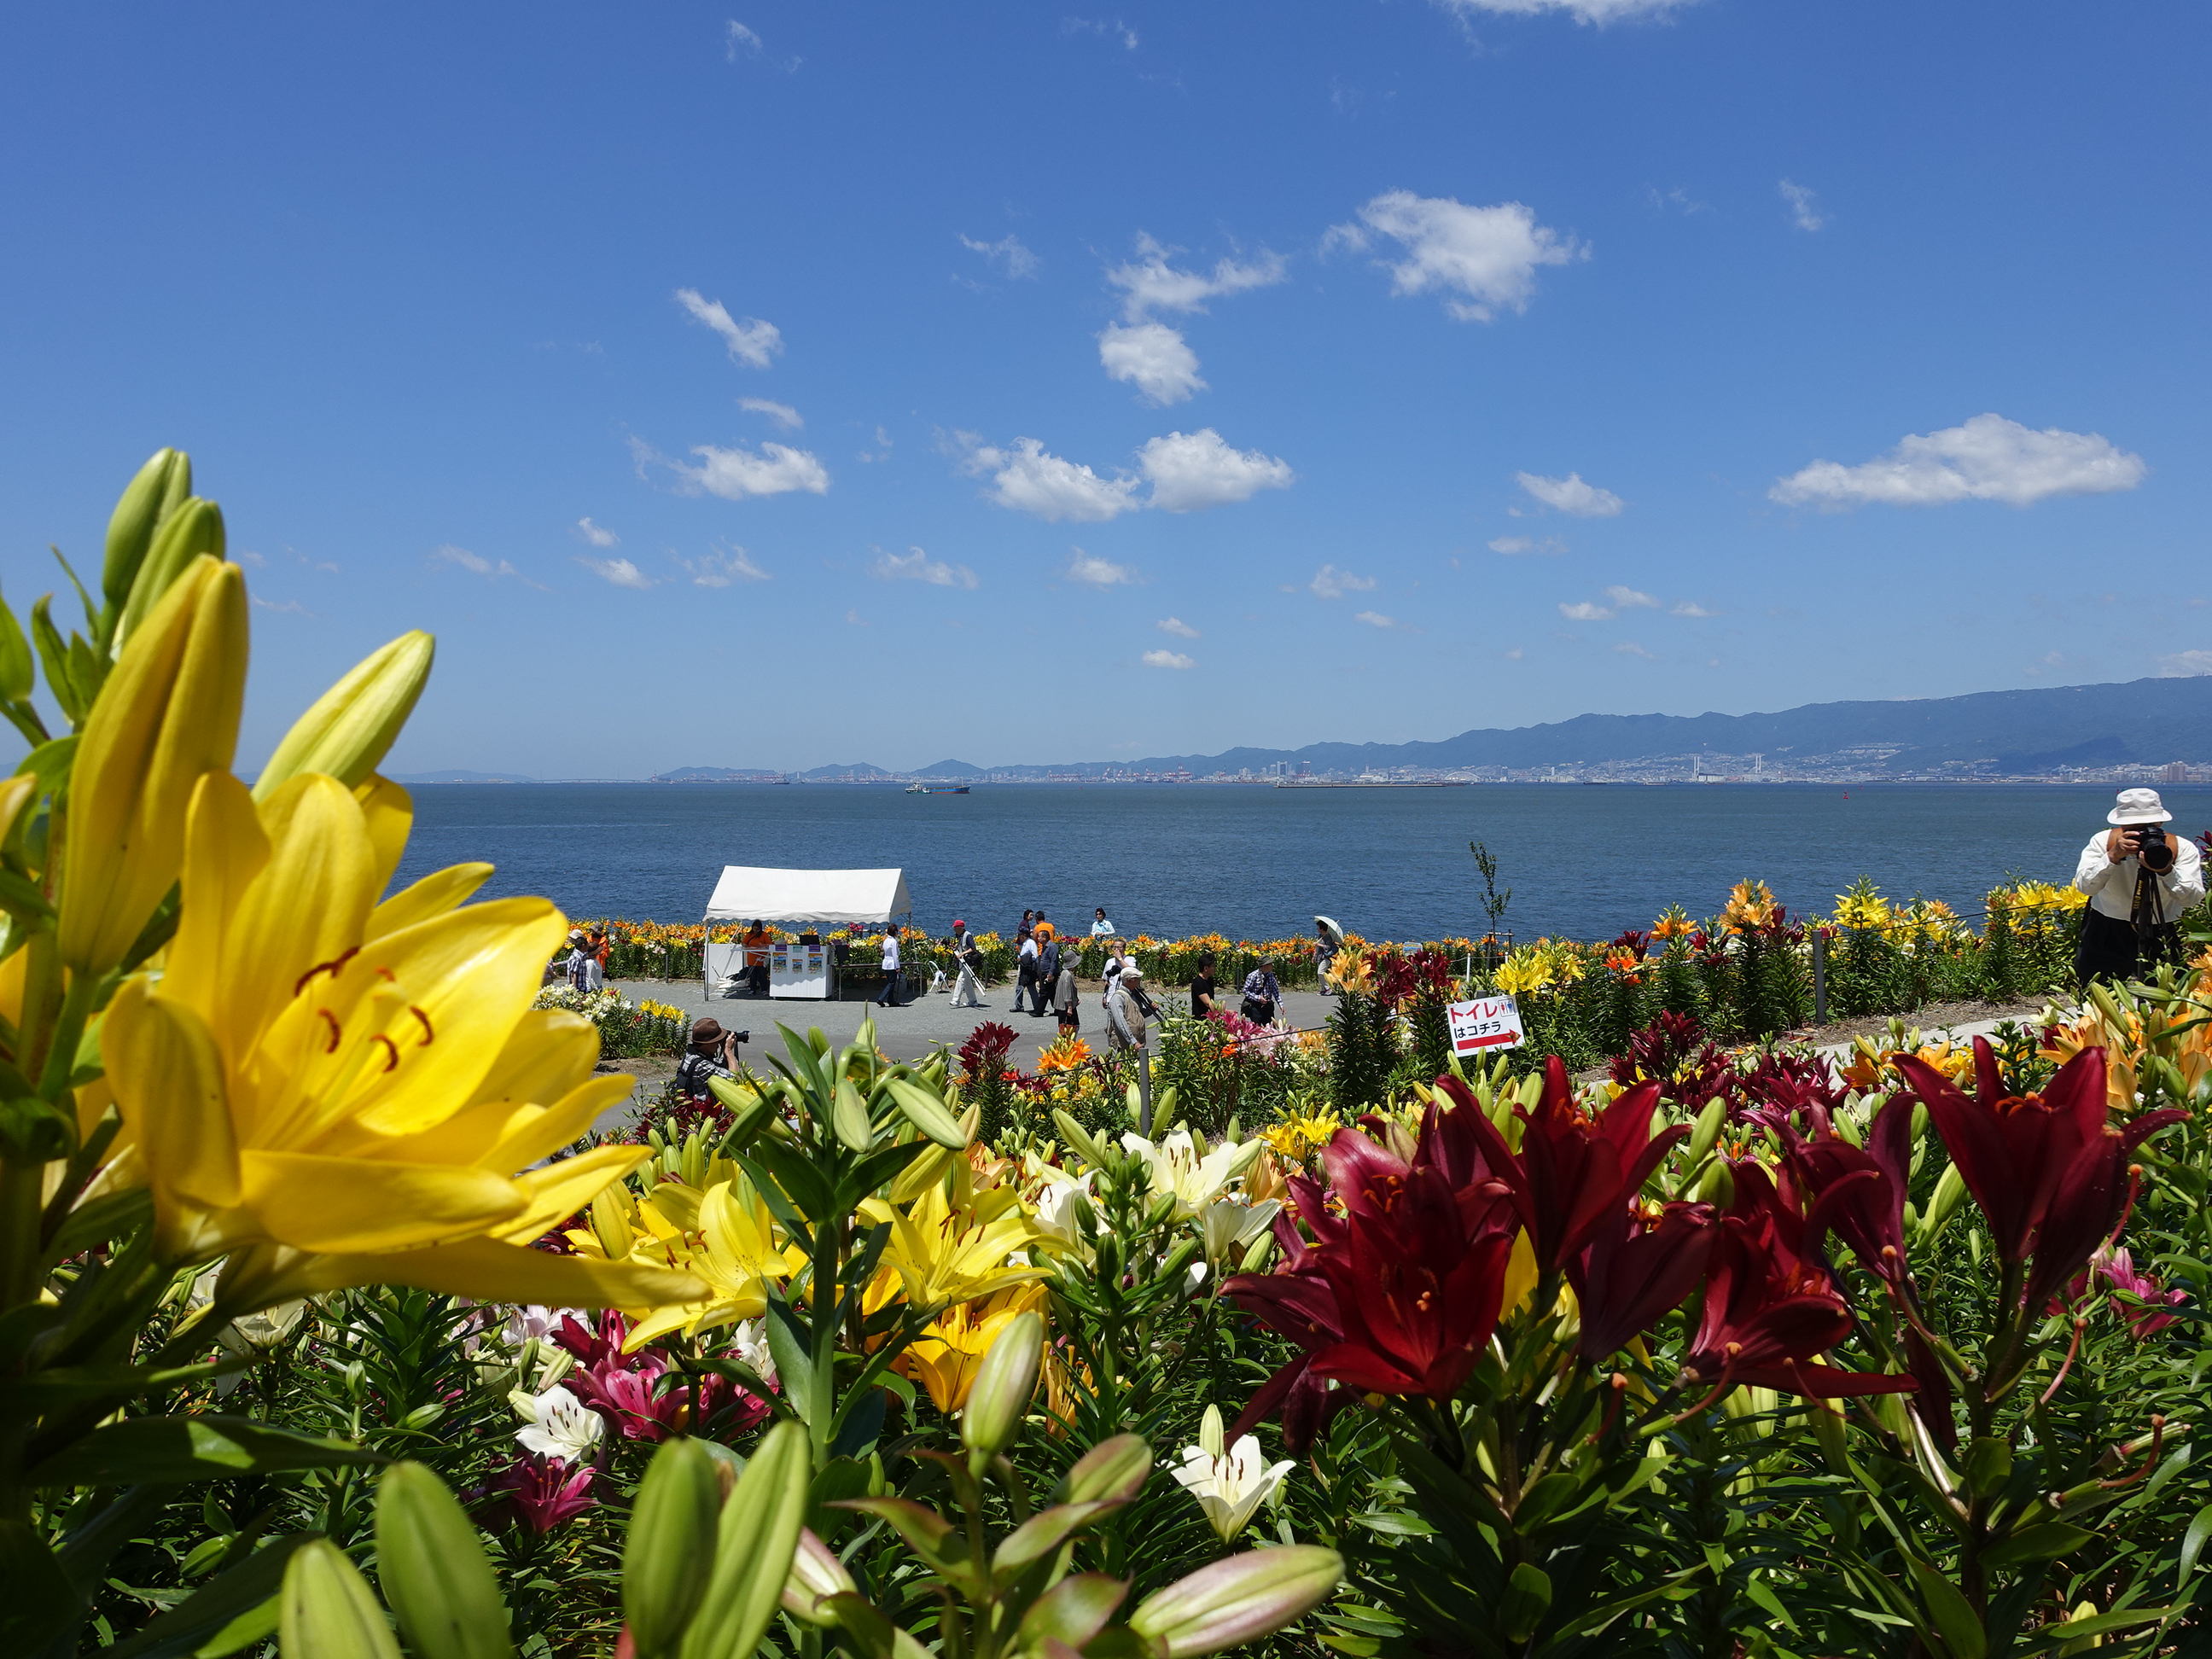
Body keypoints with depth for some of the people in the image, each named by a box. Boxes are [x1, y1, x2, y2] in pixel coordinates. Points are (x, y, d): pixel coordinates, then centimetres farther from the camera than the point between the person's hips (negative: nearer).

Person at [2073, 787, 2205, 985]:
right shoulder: (2103, 841, -11)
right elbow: (2084, 886, -23)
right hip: (2105, 937, 0)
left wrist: (2167, 871, -36)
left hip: (2159, 940, 0)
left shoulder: (2183, 848, -10)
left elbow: (2192, 898, -20)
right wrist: (2113, 856, -35)